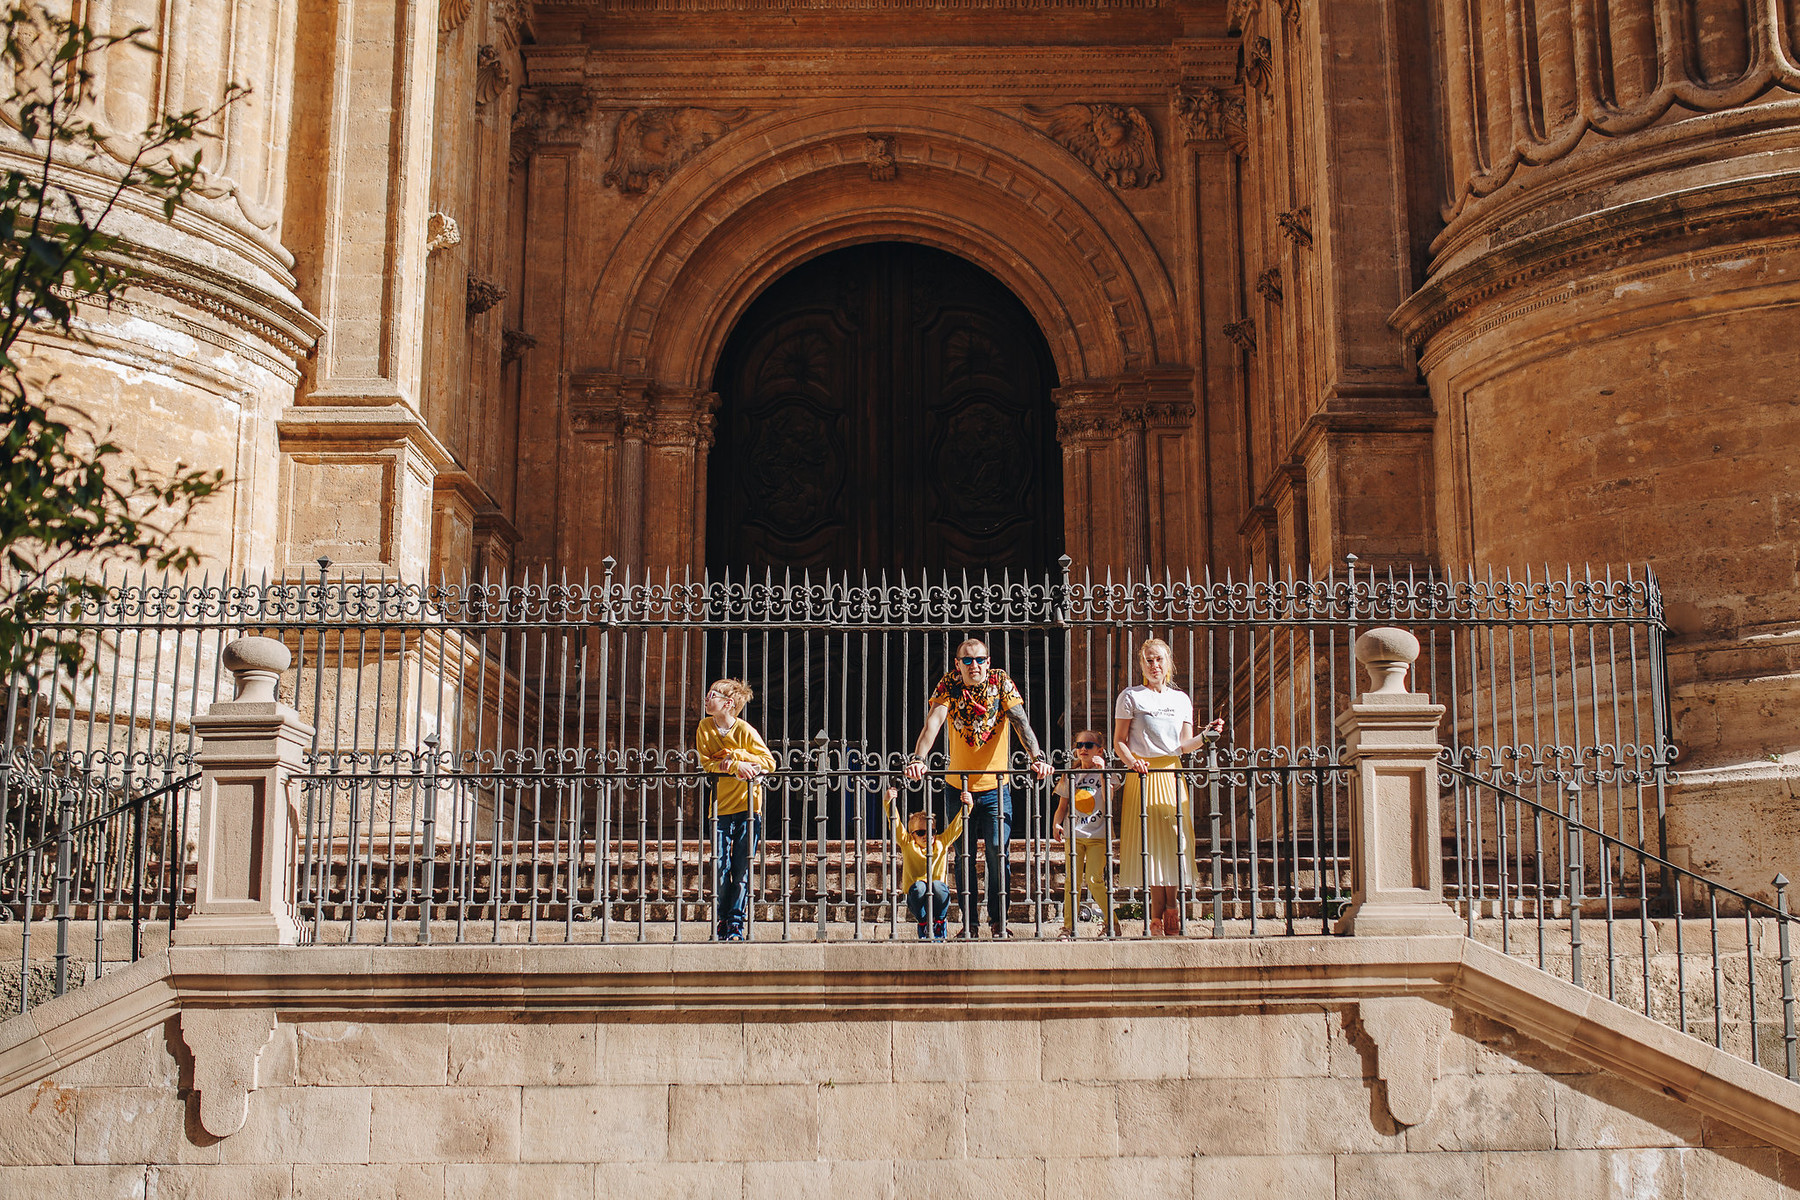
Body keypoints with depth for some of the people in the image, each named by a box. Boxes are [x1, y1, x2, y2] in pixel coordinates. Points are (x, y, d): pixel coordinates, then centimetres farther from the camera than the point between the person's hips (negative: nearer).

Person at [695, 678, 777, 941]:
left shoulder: (745, 730, -10)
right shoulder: (705, 727, 1)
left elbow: (769, 763, -11)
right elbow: (706, 763, -7)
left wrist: (736, 755, -19)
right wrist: (735, 766, -23)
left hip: (747, 806, -3)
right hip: (721, 807, 3)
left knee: (742, 868, -3)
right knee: (720, 866, 0)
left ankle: (736, 923, 4)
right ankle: (723, 920, 12)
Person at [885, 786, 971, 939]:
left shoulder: (941, 843, 12)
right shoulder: (908, 844, 8)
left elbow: (956, 826, 11)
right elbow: (895, 824, 1)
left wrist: (967, 805, -1)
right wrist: (890, 802, -9)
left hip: (938, 899, 1)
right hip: (916, 898, -1)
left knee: (937, 885, -32)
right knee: (919, 886, -33)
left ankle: (939, 924, -9)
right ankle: (923, 924, -11)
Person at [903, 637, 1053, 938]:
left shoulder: (1001, 682, -8)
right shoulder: (949, 684, -6)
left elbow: (1020, 722, -18)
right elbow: (934, 722, -19)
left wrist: (1037, 757, -33)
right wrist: (918, 758, -36)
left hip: (995, 787, -1)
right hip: (958, 785, 1)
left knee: (997, 851, -6)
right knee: (964, 856, 6)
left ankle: (998, 919, 8)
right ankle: (968, 922, 16)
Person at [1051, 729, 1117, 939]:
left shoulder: (1104, 775, 3)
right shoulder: (1070, 776, 10)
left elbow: (1108, 799, -15)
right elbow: (1063, 806, 11)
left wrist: (1102, 772, -19)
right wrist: (1056, 824, -6)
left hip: (1098, 835, -3)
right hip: (1074, 834, 3)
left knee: (1094, 880, -9)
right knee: (1072, 880, -2)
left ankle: (1111, 923, 6)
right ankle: (1068, 926, 4)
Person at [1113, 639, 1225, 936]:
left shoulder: (1181, 699, 14)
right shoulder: (1131, 697, 3)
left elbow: (1184, 746, 12)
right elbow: (1119, 741, 0)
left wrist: (1206, 736, -6)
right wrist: (1132, 761, -18)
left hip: (1172, 776, 3)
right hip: (1143, 776, -3)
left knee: (1173, 842, -4)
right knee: (1151, 844, -6)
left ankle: (1166, 917, 1)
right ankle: (1159, 919, -2)